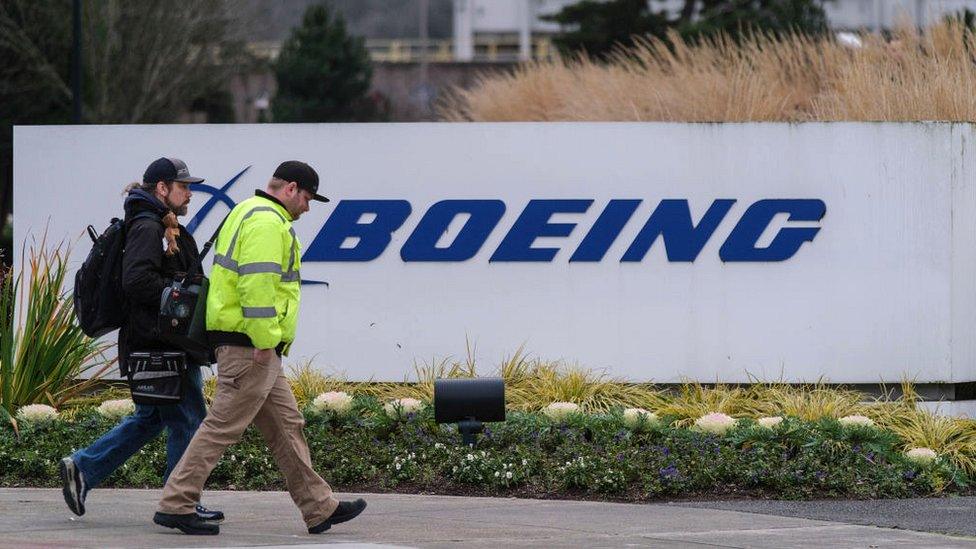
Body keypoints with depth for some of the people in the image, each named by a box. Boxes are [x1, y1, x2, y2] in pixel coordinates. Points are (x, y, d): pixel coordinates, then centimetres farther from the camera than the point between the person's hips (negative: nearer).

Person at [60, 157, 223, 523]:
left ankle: (82, 468, 17)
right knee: (188, 420, -4)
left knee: (150, 419, 17)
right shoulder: (147, 229, -13)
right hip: (162, 343, -11)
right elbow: (138, 281, -25)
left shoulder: (160, 228, 19)